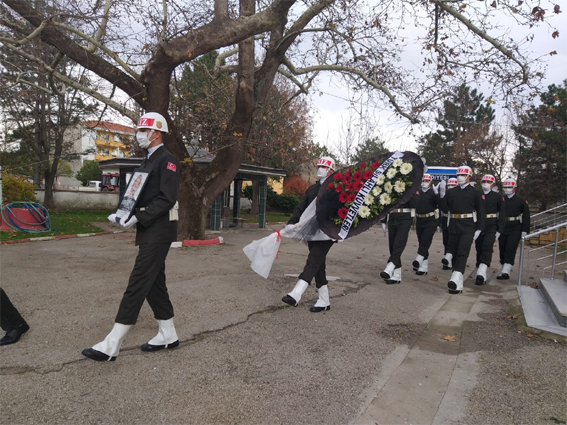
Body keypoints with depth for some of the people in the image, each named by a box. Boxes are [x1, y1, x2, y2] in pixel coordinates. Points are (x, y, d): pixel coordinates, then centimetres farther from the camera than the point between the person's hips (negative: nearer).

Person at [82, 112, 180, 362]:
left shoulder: (167, 160, -10)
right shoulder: (148, 161, 19)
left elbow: (167, 199, -19)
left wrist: (138, 218, -23)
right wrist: (122, 214, 6)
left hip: (158, 231, -10)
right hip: (148, 230, 10)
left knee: (138, 283, -9)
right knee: (154, 282, 12)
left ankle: (112, 345, -5)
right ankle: (168, 335, 23)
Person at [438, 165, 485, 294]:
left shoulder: (476, 193, 2)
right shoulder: (451, 192, 12)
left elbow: (480, 212, -1)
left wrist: (479, 229, -7)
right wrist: (442, 194, -8)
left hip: (468, 228, -4)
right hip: (453, 228, 5)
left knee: (462, 253, -16)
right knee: (454, 254, 7)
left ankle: (455, 280, -28)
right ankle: (458, 285, 15)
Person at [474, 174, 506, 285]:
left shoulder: (498, 197, 4)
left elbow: (502, 214, 3)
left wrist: (499, 230, -3)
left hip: (491, 227, -2)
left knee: (487, 247, -16)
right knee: (479, 249, 5)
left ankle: (481, 274, -23)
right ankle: (481, 276, 16)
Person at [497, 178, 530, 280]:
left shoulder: (521, 200, 2)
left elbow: (526, 216, 2)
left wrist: (524, 231, -3)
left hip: (515, 230, -3)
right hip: (502, 229, 3)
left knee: (510, 250, -11)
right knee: (502, 250, 7)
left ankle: (506, 271, -16)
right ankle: (504, 271, 17)